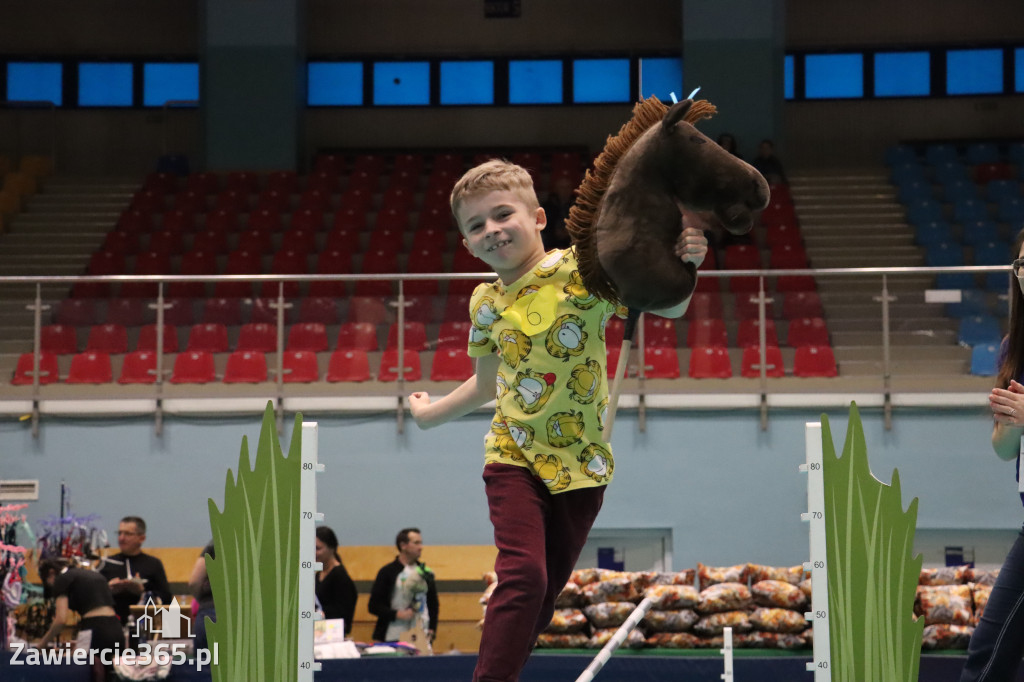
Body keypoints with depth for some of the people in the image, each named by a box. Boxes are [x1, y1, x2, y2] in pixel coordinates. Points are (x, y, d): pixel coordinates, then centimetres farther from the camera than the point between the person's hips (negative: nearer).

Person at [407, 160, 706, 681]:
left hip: (581, 462, -1)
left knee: (542, 598, 8)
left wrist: (683, 265, -33)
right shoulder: (486, 303, 4)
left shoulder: (583, 271, -8)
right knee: (522, 574, -21)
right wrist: (430, 414, 32)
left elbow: (667, 307, -12)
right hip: (514, 456, 1)